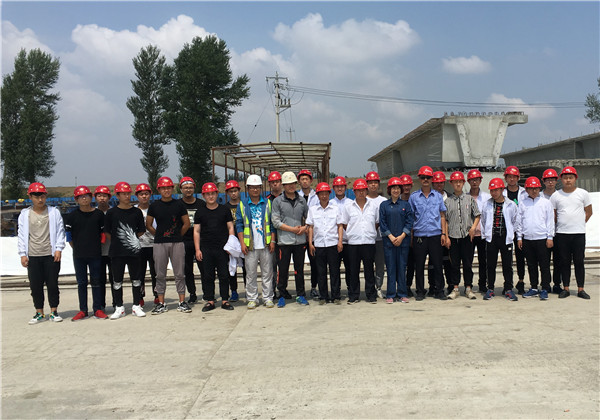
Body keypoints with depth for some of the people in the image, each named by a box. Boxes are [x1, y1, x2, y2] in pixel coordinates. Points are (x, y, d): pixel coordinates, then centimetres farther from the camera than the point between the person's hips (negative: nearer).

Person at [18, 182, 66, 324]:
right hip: (33, 256, 2)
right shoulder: (25, 214, 6)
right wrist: (23, 254, 2)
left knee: (52, 284, 3)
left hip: (51, 255, -1)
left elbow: (60, 231, 4)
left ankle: (54, 311, 15)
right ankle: (39, 313, 17)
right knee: (35, 285, 5)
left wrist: (58, 249, -4)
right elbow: (21, 235, 8)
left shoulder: (54, 212, 3)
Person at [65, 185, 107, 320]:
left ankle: (97, 309, 13)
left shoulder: (99, 214, 2)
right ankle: (83, 310, 15)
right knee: (81, 283, 7)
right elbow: (68, 235, 4)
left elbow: (103, 233, 8)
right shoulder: (72, 216, 1)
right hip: (78, 255, 0)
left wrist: (97, 246, 5)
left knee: (96, 282, 5)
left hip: (95, 254, 0)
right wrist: (76, 248, 1)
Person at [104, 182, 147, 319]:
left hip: (133, 251, 1)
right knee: (117, 280, 6)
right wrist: (117, 241, 3)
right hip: (117, 252, -1)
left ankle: (136, 306, 17)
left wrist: (132, 239, 4)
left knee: (136, 279, 6)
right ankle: (119, 308, 16)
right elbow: (107, 232, 5)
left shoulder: (137, 212, 4)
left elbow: (141, 230, 10)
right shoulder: (111, 212, 0)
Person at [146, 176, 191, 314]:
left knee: (180, 273, 2)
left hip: (177, 243, 0)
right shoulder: (154, 206, 5)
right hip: (159, 244, 1)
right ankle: (161, 304, 12)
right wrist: (159, 235, 7)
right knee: (160, 274, 4)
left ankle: (182, 302, 9)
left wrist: (178, 235, 8)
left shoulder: (178, 205, 4)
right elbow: (148, 225, 11)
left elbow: (187, 224, 9)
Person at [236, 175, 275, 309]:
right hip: (250, 246, 0)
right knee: (250, 274, 3)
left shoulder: (268, 203, 8)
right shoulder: (242, 205, 6)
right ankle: (252, 299, 14)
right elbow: (239, 225, 4)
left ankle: (268, 298, 15)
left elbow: (273, 223, 8)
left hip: (266, 245, 1)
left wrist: (272, 241, 0)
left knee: (267, 273, 5)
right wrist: (242, 243, -4)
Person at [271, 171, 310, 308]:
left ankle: (300, 295, 19)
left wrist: (305, 227, -4)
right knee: (283, 269, 1)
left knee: (299, 269, 8)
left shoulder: (302, 200, 11)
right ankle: (282, 295, 13)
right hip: (284, 240, -2)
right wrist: (292, 229, -10)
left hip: (300, 240, 2)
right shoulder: (277, 201, 2)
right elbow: (275, 222, -4)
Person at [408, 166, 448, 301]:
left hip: (435, 235, 1)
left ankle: (439, 291, 13)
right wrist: (410, 236, 2)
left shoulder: (438, 196, 9)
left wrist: (443, 233, 3)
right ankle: (420, 292, 14)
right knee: (419, 265, 4)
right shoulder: (414, 197, 5)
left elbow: (442, 216, 10)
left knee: (437, 264, 3)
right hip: (419, 236, -1)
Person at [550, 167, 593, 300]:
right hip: (561, 234, 1)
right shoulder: (556, 195, 5)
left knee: (579, 262, 2)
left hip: (579, 233, -1)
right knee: (564, 262, 5)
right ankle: (566, 289, 12)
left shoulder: (583, 193, 3)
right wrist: (561, 224, 8)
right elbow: (553, 214, 12)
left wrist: (579, 224, 5)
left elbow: (588, 212, 10)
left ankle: (580, 289, 10)